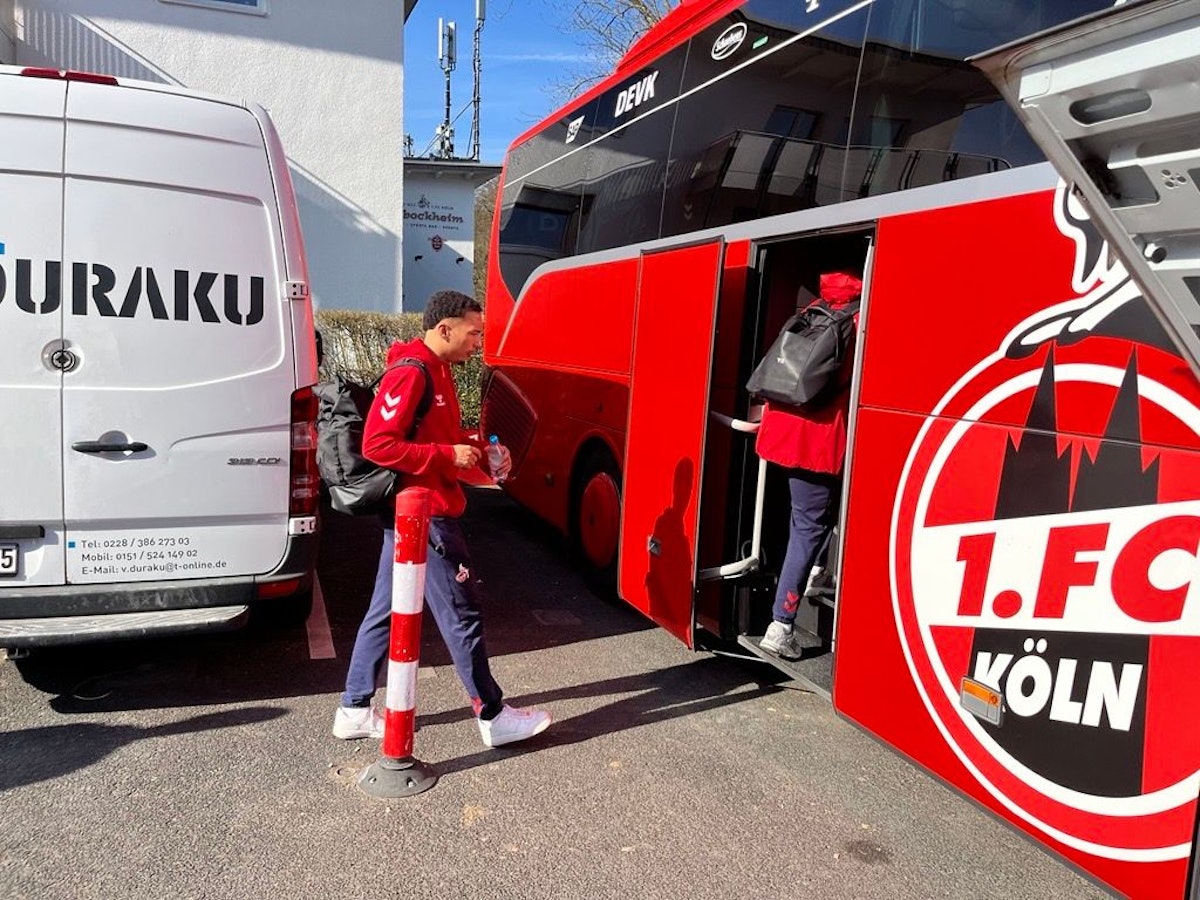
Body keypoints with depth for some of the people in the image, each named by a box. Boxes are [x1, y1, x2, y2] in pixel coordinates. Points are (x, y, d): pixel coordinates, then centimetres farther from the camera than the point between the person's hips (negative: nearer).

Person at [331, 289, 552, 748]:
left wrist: (474, 449, 5)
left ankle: (354, 710, 26)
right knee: (462, 615, 1)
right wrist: (447, 454, -20)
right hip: (426, 516, -10)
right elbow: (377, 445, -23)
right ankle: (493, 717, 14)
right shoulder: (410, 373, -18)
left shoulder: (435, 370, 13)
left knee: (385, 612, 15)